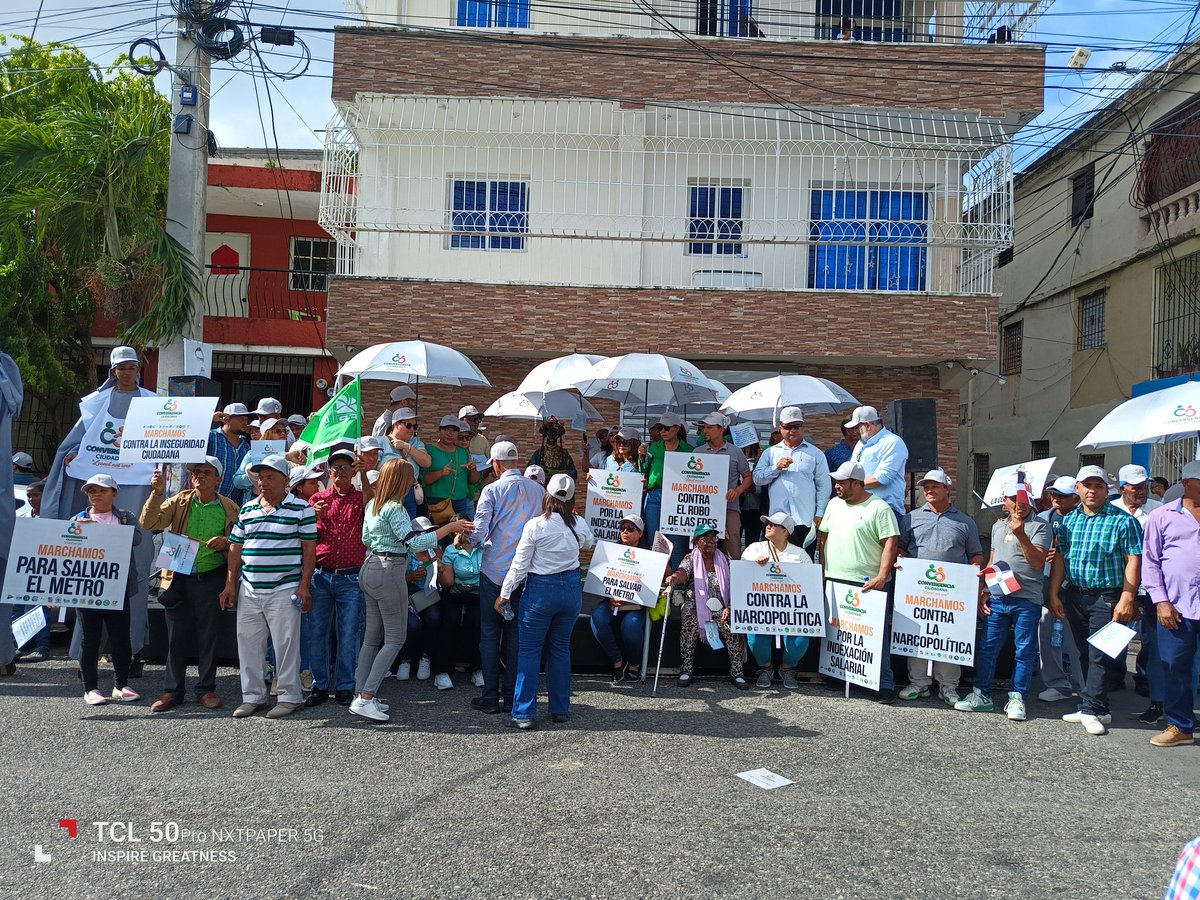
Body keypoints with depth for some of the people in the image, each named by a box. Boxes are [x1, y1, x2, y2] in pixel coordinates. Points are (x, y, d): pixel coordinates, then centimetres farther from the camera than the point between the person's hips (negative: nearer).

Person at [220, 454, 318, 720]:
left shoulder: (301, 509, -3)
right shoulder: (247, 509, 12)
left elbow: (309, 548, -5)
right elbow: (236, 548, 15)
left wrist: (304, 586, -10)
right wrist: (231, 584, 9)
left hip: (284, 590, -5)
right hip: (249, 590, 5)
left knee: (286, 644, 0)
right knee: (248, 643, 9)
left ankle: (289, 696, 11)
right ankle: (253, 696, 21)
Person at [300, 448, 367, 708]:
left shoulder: (361, 499, 7)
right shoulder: (318, 499, 11)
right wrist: (315, 517, -10)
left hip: (352, 577, -2)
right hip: (320, 576, 2)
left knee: (349, 635, 3)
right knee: (315, 632, 5)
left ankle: (345, 687, 14)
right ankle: (319, 685, 18)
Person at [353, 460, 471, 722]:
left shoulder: (372, 504, 11)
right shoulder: (394, 508, -16)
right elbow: (415, 544, -21)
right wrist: (450, 527, -20)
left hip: (369, 569, 9)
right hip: (389, 572, -9)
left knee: (372, 637, 13)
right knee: (395, 638, -1)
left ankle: (361, 695, 15)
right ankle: (366, 698, -5)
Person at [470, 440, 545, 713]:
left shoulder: (492, 490, -9)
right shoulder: (538, 490, 2)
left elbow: (478, 532, -11)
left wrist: (465, 541, 9)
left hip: (494, 570, -3)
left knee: (489, 633, 6)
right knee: (516, 633, 10)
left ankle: (491, 696, 9)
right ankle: (511, 695, 14)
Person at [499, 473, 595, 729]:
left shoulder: (534, 526, -14)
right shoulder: (579, 524, -4)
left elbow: (520, 564, -10)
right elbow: (589, 543, 20)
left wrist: (505, 594, 0)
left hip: (540, 590, -4)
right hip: (571, 587, 4)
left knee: (529, 650, 5)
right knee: (561, 648, 16)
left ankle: (525, 713, 4)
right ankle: (560, 709, 23)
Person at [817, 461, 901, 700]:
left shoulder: (879, 508, -7)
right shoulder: (834, 504, 13)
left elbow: (891, 543, -11)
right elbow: (823, 536, 18)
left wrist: (882, 577, -19)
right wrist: (823, 570, 11)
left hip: (868, 585, -6)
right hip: (835, 582, 6)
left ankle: (885, 685, 3)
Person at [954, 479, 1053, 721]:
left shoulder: (1039, 526, -2)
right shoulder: (998, 526, 16)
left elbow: (1038, 562, -13)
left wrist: (1021, 534, -22)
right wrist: (983, 590, 14)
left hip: (1026, 599, -5)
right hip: (996, 598, 5)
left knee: (1024, 651, 3)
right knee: (987, 648, 7)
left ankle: (1017, 698, 14)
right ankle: (982, 695, 16)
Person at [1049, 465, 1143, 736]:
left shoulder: (1123, 520, -5)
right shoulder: (1067, 521, 9)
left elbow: (1133, 561, -9)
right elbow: (1059, 559, 11)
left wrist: (1126, 599, -15)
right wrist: (1054, 594, 6)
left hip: (1107, 597, -5)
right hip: (1074, 595, 5)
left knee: (1098, 654, -7)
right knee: (1085, 653, 11)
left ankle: (1091, 709, -3)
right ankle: (1098, 708, 21)